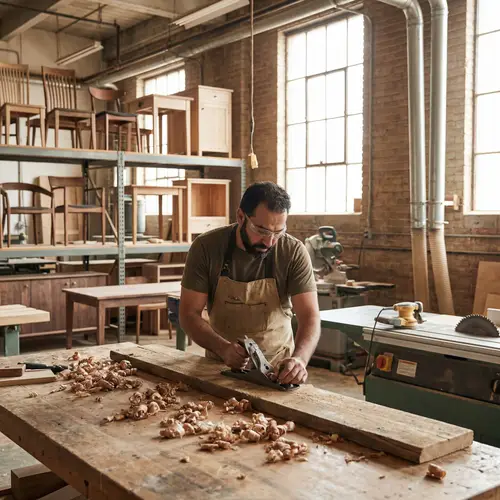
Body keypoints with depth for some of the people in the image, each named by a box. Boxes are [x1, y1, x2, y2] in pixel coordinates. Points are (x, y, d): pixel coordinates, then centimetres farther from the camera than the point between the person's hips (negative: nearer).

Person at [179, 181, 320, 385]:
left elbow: (309, 316, -16)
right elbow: (189, 314, -11)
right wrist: (223, 348, -28)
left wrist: (299, 358, -35)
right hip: (220, 361, 0)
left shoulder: (294, 252, -13)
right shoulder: (206, 247, -13)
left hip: (278, 366, 0)